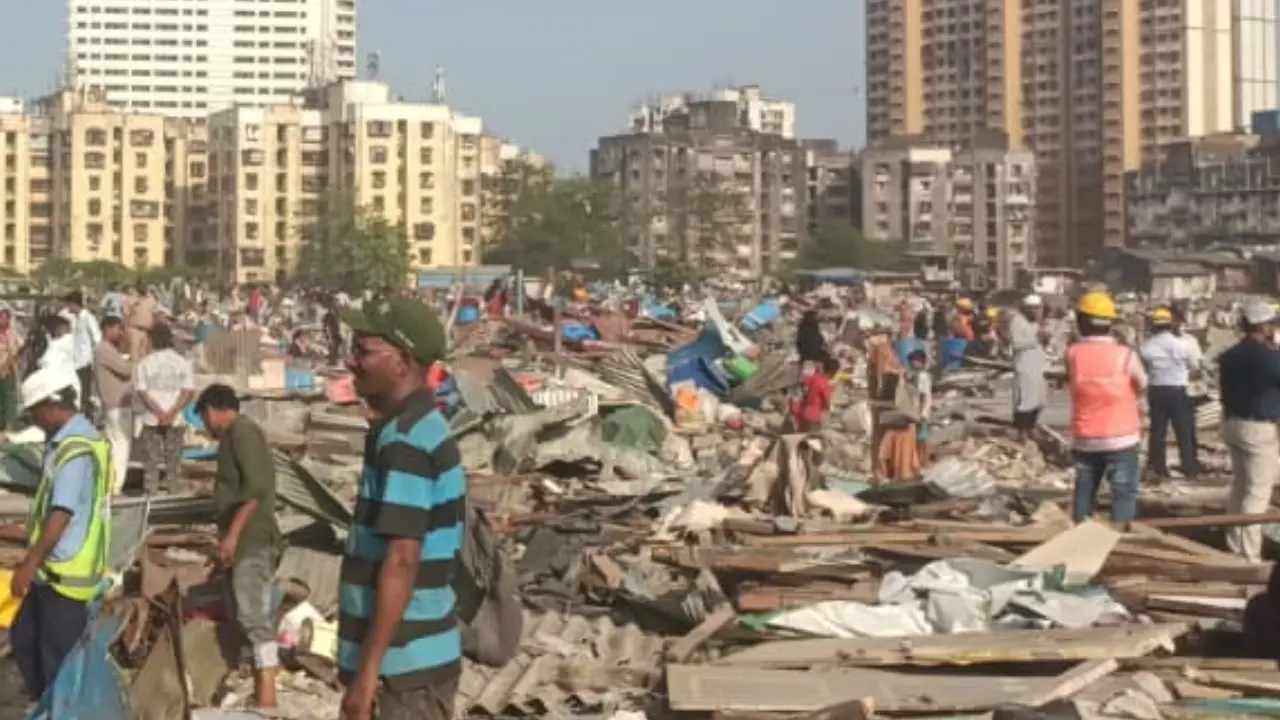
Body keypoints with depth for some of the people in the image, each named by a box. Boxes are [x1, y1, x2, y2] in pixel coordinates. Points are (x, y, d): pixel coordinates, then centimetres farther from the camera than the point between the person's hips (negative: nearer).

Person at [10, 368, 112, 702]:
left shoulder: (75, 449, -20)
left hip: (66, 572, -10)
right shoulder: (69, 441, 12)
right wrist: (34, 562, 21)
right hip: (54, 569, 10)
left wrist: (29, 564, -23)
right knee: (24, 639, 18)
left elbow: (61, 514, -25)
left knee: (59, 657, -1)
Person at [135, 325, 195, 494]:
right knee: (173, 461, 6)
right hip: (176, 420, 0)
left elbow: (141, 392, -7)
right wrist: (172, 413, -11)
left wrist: (159, 413, -9)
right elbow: (189, 391, -7)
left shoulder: (144, 363, -1)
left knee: (152, 460, 6)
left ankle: (151, 491, 5)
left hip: (152, 419, 0)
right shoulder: (183, 362, 1)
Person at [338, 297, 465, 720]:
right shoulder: (421, 429, 13)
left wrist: (368, 668, -22)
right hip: (416, 653, 10)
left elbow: (402, 561, -23)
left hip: (408, 660, -10)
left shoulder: (403, 441, -18)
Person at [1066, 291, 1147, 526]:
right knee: (1124, 493, 4)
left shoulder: (1073, 354, -6)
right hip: (1121, 438, -3)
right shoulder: (1125, 355, -11)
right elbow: (1142, 385, 3)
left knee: (1084, 491, 17)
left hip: (1084, 439, 3)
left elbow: (1070, 381, 4)